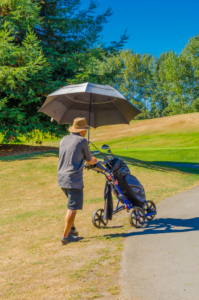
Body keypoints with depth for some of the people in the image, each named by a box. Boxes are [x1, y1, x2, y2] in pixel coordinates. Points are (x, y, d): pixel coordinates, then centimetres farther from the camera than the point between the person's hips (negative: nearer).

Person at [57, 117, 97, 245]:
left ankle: (71, 228, 27)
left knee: (73, 203, 24)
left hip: (61, 178, 8)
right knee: (73, 208, -2)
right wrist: (94, 160, 28)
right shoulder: (82, 141, -7)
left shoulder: (64, 139, 12)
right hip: (74, 179, -8)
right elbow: (89, 160, 3)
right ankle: (66, 236, -1)